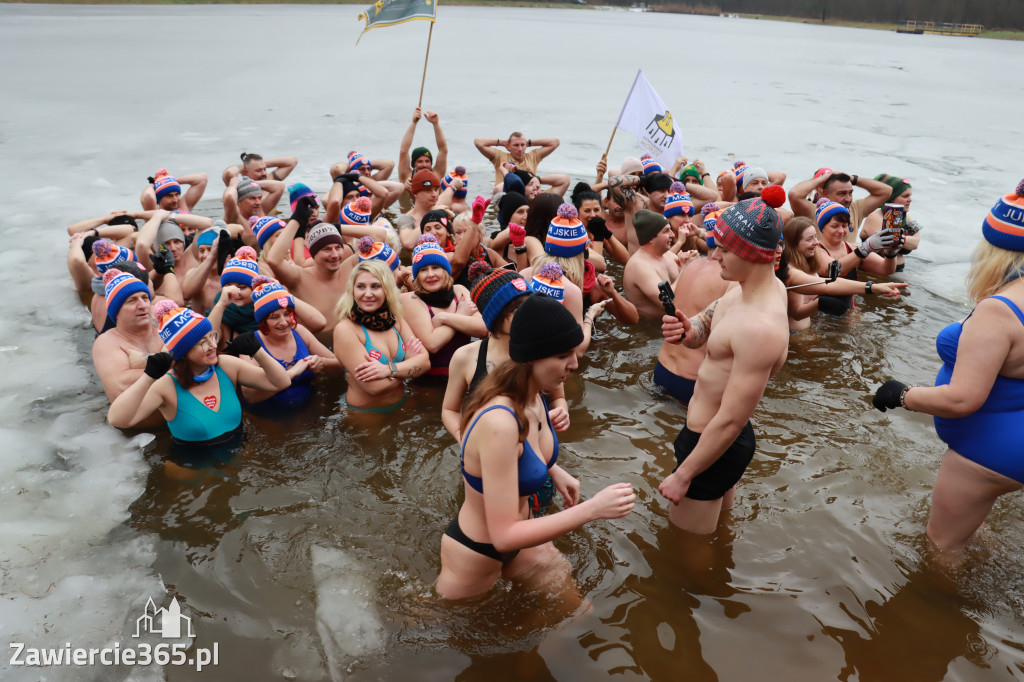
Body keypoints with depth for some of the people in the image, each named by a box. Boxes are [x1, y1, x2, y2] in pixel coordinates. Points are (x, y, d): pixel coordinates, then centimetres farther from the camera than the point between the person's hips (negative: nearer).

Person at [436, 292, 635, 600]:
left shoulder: (533, 397, -11)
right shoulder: (499, 423, -38)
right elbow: (504, 536, -35)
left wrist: (556, 471, 5)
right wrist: (592, 509, -35)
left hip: (513, 535, 7)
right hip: (475, 556, -7)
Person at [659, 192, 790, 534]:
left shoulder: (761, 328, -34)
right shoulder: (756, 285, -5)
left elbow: (730, 422, -30)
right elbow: (709, 323, 9)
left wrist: (683, 475, -19)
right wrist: (689, 331, -17)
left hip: (715, 443, -9)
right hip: (710, 431, 9)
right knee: (722, 514, 33)